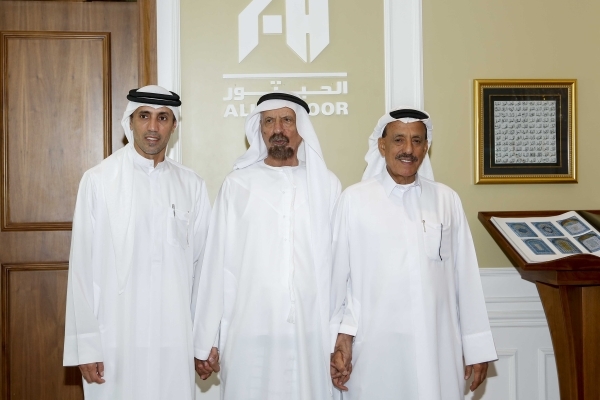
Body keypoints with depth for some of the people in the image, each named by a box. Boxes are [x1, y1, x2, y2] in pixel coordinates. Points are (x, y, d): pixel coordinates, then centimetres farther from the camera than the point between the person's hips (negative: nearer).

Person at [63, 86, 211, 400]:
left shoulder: (192, 185, 3)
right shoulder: (98, 180, -5)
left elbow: (201, 264, 6)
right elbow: (82, 266, -4)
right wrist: (86, 345, -5)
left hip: (176, 340, 2)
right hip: (115, 339, -2)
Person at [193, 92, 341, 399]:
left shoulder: (327, 185, 4)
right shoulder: (237, 185, 1)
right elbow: (217, 263, 1)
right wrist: (205, 339, 1)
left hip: (313, 334, 1)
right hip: (249, 334, -1)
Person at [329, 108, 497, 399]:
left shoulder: (447, 200, 4)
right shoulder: (354, 200, -3)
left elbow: (466, 276, 6)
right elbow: (338, 275, -1)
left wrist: (476, 347, 7)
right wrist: (341, 340, 0)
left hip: (438, 348, 2)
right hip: (375, 348, -2)